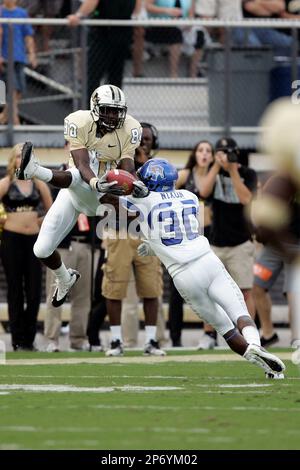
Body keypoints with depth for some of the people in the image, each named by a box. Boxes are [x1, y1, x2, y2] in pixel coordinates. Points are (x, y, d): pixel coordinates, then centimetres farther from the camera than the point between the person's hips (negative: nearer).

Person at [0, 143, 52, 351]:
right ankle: (18, 340, 4)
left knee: (34, 292, 0)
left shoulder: (39, 184, 8)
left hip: (34, 239, 3)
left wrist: (44, 226, 3)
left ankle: (29, 339, 10)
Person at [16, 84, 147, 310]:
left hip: (97, 197, -2)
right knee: (42, 250, 1)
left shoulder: (129, 129, -12)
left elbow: (127, 167, -17)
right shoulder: (79, 123, -17)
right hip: (73, 192, 2)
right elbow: (82, 164, -27)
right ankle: (64, 279, 31)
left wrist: (133, 183, -42)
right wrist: (97, 184, -49)